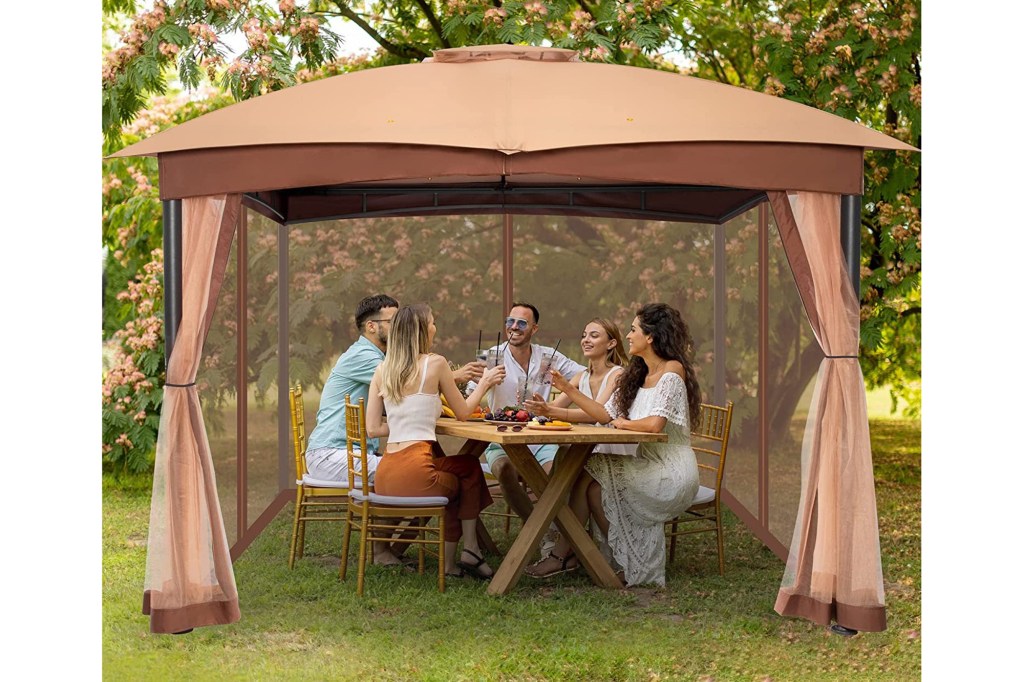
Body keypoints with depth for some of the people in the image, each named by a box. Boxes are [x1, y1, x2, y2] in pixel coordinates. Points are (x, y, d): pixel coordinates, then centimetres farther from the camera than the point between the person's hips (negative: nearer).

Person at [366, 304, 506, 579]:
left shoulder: (382, 370, 10)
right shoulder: (435, 363, -3)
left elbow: (373, 429, 9)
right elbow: (463, 413, 8)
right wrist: (485, 382, 23)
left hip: (384, 477, 5)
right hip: (413, 473, -5)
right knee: (470, 468, 27)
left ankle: (450, 562, 30)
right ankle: (470, 550, 28)